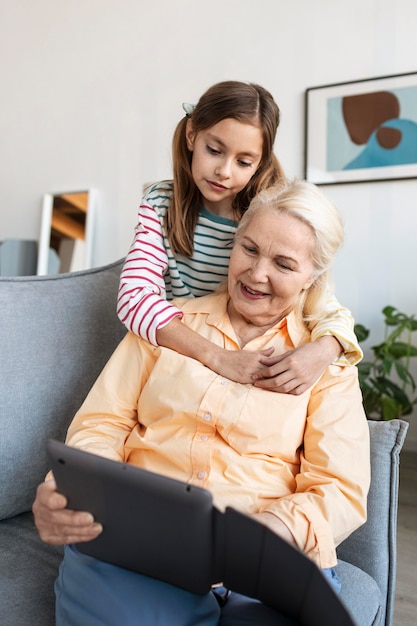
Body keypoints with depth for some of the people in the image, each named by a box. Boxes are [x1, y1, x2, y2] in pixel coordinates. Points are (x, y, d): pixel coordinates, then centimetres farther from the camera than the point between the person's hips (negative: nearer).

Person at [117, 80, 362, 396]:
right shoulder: (161, 202, -5)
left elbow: (331, 310, -6)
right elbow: (134, 295, -18)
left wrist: (324, 349, -30)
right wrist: (218, 357, -30)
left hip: (260, 377, 2)